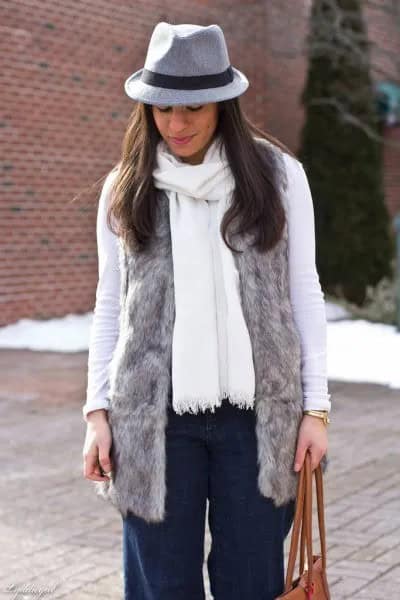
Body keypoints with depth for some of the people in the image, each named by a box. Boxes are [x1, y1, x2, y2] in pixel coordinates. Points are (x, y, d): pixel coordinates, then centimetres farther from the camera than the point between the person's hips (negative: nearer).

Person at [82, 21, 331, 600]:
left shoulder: (278, 174, 3)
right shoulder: (124, 189, 6)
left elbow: (303, 292, 5)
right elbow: (110, 307, 9)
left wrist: (316, 406, 2)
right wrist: (97, 412, 4)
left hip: (256, 412, 0)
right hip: (155, 416, 1)